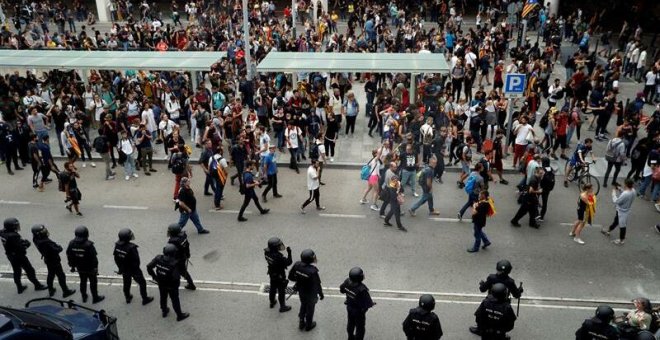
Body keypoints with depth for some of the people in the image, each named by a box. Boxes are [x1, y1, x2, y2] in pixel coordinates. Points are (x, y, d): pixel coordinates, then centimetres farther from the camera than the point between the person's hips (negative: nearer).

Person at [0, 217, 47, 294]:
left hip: (10, 255, 8)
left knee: (16, 271, 21)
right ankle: (37, 285, 20)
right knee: (30, 270, 7)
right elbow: (21, 247, -27)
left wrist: (22, 241, -6)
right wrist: (26, 242, -10)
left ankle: (20, 288, 34)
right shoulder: (13, 236, -32)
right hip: (19, 256, -8)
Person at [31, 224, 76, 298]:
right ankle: (66, 292, 21)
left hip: (48, 260, 8)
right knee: (61, 276, 8)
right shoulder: (46, 242, -37)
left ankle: (50, 290, 42)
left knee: (50, 274, 26)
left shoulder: (36, 239, -11)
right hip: (54, 261, -8)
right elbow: (56, 250, -30)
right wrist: (60, 247, -10)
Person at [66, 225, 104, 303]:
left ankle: (84, 297, 37)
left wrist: (72, 266, 16)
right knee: (93, 282, 12)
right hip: (89, 268, -5)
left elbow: (69, 256, 2)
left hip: (80, 268, 5)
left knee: (83, 282, 23)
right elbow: (94, 258, -21)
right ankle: (95, 298, 24)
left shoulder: (72, 244, -10)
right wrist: (95, 268, -8)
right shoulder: (88, 245, -27)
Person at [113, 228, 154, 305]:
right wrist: (136, 269, -8)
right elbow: (136, 260, -26)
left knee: (126, 283, 27)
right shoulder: (131, 247, -34)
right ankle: (145, 299, 26)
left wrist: (120, 268, 14)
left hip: (124, 270, 6)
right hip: (133, 270, -6)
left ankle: (127, 298, 44)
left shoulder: (117, 245, -13)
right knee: (142, 283, 14)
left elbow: (116, 258, 1)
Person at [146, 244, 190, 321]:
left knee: (163, 297, 28)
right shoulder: (174, 263, -35)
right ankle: (179, 315, 35)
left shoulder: (158, 258, -19)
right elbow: (176, 277, -36)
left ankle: (164, 311, 52)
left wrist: (154, 276, 1)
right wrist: (179, 276, -13)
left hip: (161, 284, 5)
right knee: (175, 300, 16)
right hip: (171, 286, -5)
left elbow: (149, 267, -12)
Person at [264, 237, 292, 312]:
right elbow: (288, 262, -28)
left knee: (272, 288, 27)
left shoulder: (267, 252, -17)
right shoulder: (278, 257, -39)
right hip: (280, 276, -7)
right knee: (281, 291, 13)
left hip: (272, 274, 7)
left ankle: (272, 302, 48)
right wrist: (289, 253, -29)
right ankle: (282, 307, 30)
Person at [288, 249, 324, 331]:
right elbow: (317, 284, -24)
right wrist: (321, 294, -6)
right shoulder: (313, 271, -38)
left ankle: (301, 323, 47)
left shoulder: (297, 265, -23)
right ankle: (308, 325, 43)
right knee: (310, 309, 21)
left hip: (301, 291, 5)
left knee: (303, 305, 30)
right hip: (310, 294, -5)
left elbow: (290, 276, -8)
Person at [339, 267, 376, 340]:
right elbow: (368, 303, -32)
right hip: (359, 311, -6)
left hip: (349, 307, 6)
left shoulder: (347, 282, -22)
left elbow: (342, 290, -2)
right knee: (360, 327, 18)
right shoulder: (362, 289, -40)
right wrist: (372, 303, -10)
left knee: (351, 323, 30)